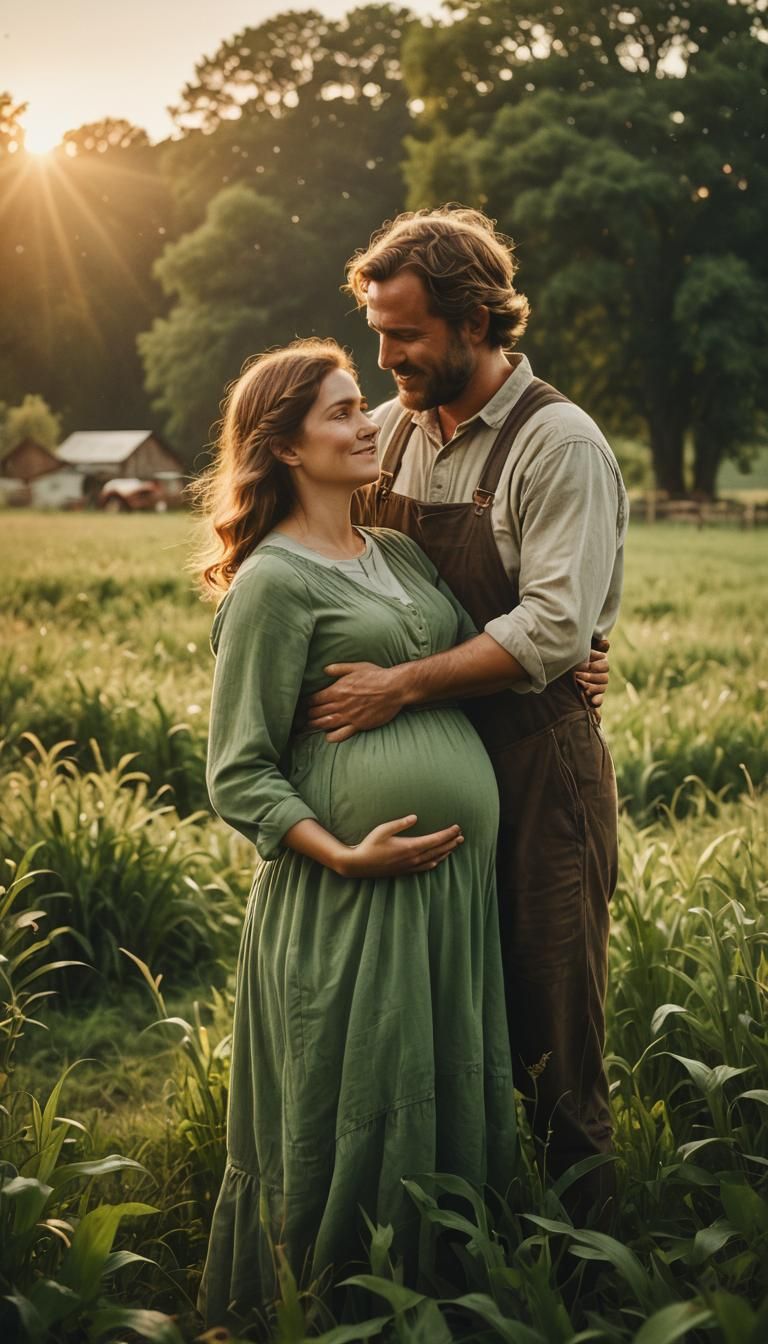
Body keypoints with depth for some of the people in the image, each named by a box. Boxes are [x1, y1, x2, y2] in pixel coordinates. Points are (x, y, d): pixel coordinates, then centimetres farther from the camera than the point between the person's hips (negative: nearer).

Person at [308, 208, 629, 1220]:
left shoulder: (559, 445, -12)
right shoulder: (390, 431, 8)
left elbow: (556, 627, -21)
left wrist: (401, 687, -23)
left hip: (536, 761, -6)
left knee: (550, 1015, 2)